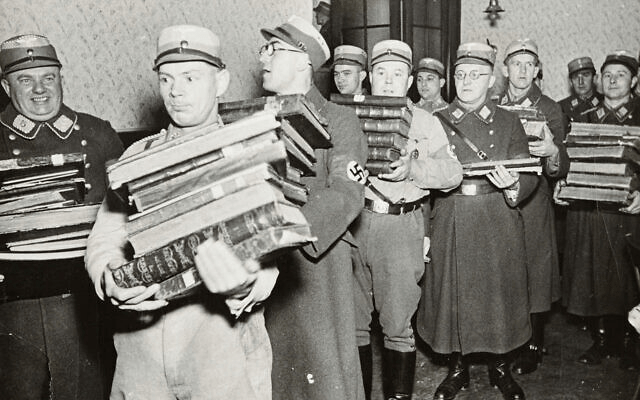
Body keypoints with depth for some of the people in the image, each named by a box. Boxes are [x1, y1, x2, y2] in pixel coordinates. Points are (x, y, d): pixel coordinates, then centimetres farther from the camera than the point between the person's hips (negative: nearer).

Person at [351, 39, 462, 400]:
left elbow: (452, 172, -1)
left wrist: (412, 168, -18)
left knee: (398, 324, 2)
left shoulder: (426, 121, 9)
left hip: (401, 225, -2)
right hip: (352, 224, 2)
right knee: (353, 319, 9)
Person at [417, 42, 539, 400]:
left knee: (500, 293, 6)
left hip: (499, 226, 0)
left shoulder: (509, 122, 7)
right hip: (451, 226, 0)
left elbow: (530, 175, 1)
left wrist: (512, 184, -20)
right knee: (452, 294, 5)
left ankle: (501, 368, 28)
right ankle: (457, 369, 26)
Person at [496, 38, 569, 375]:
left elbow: (560, 170, -6)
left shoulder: (550, 110, 2)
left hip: (533, 205, -2)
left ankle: (533, 347, 18)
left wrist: (553, 152, -27)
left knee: (533, 275, 2)